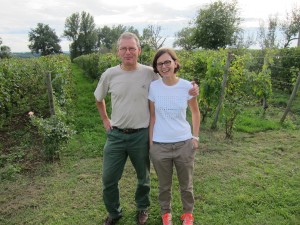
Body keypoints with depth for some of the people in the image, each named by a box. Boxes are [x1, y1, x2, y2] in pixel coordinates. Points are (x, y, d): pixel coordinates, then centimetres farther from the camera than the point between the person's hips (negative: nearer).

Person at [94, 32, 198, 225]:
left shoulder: (149, 73, -8)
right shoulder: (110, 74, -3)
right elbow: (99, 99, 14)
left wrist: (190, 90, -15)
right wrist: (105, 120, 10)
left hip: (141, 136, -1)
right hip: (116, 135, 2)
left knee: (144, 177, 18)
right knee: (109, 179, 11)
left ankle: (142, 208, 46)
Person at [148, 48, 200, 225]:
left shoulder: (187, 86, -7)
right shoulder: (153, 87, -6)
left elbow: (196, 113, 6)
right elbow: (152, 116, 1)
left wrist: (195, 137, 2)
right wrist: (150, 142, 1)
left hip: (184, 143, 0)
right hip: (160, 145, 0)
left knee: (186, 184, 18)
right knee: (164, 185, 18)